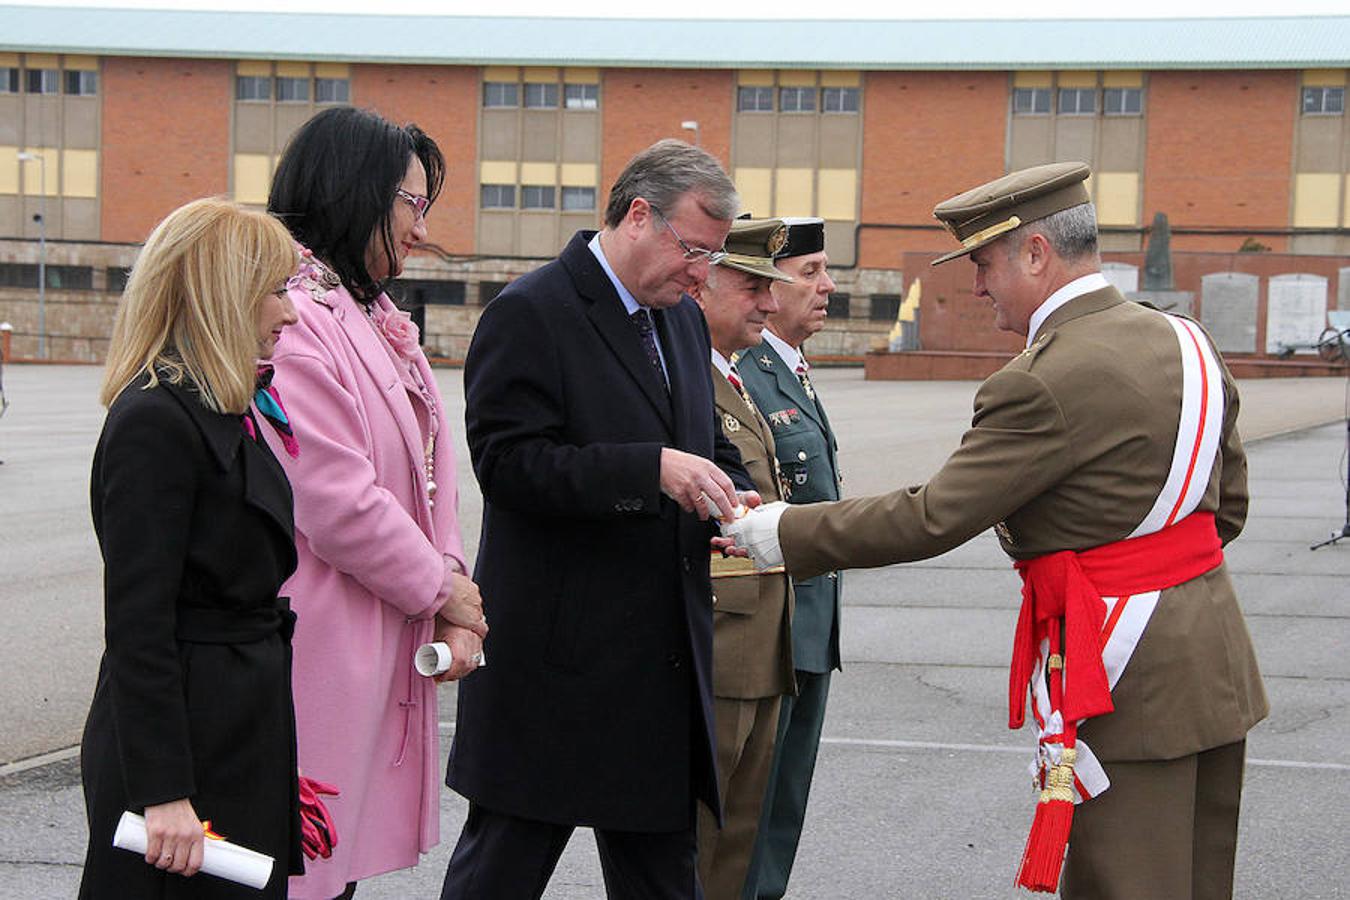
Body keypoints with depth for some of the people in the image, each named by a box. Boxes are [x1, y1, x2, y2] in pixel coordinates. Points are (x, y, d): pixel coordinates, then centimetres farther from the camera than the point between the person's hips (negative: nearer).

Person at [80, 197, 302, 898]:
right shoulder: (154, 421, -15)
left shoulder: (224, 413, 14)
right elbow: (138, 623, -19)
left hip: (244, 738, 9)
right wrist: (164, 793, -21)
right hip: (188, 744, -9)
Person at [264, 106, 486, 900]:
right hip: (323, 654, -10)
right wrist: (440, 591, -7)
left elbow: (426, 478, 17)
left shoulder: (377, 321, 16)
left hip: (386, 654, 10)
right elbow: (334, 501, -21)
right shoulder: (293, 321, -17)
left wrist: (455, 608, 4)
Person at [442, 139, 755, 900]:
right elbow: (509, 462, -20)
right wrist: (653, 469, -28)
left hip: (662, 661, 8)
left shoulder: (684, 320, 14)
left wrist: (738, 501, 0)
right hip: (554, 658, -8)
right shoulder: (529, 315, -11)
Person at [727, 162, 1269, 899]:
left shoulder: (1045, 381, -18)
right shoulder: (1186, 341, 8)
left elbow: (932, 519, -17)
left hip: (1128, 681, -8)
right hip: (1218, 664, 8)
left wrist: (785, 533, -8)